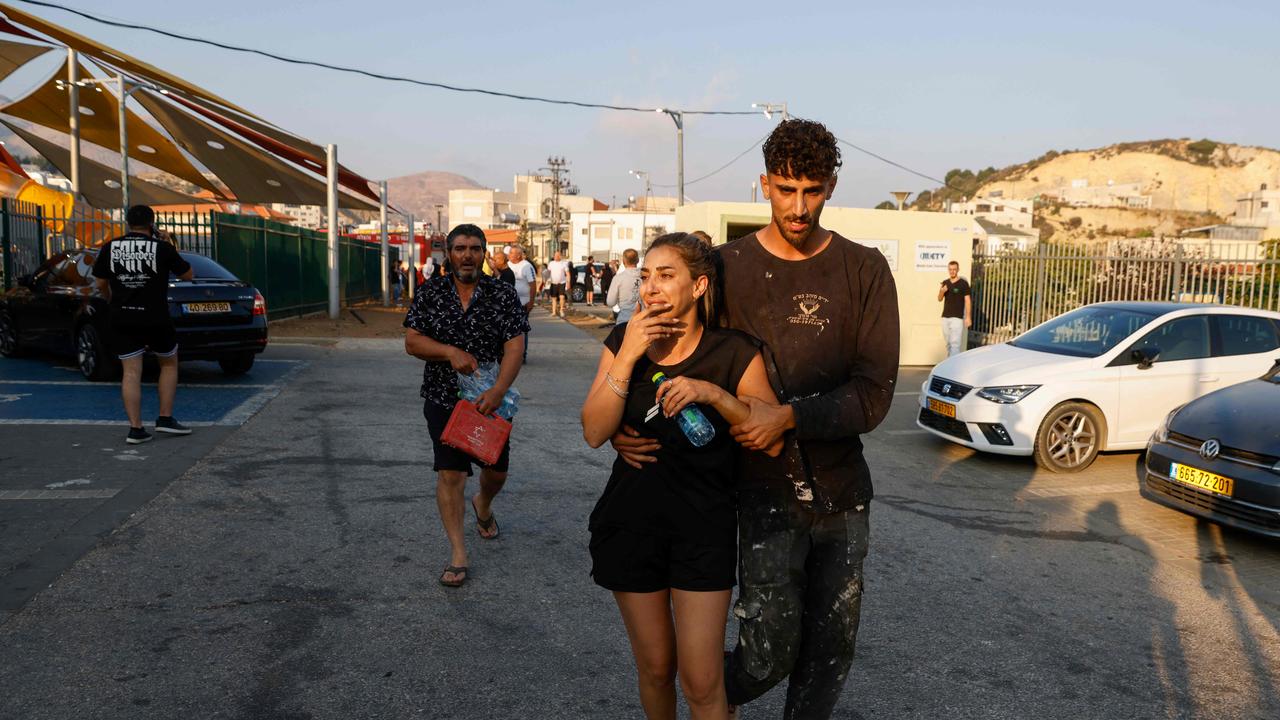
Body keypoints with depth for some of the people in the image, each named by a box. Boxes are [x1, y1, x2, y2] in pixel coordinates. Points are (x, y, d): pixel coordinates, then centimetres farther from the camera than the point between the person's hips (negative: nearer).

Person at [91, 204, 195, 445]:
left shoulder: (109, 248, 3)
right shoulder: (162, 248, -6)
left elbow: (101, 284, 10)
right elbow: (187, 275, 6)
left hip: (120, 319, 3)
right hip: (155, 318, -2)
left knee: (131, 372, 5)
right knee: (169, 363, 17)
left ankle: (135, 429, 2)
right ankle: (165, 418, 13)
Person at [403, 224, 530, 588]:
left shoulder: (503, 294, -4)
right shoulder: (430, 292, 0)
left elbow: (515, 347, -12)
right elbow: (411, 341, -3)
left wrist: (498, 390, -26)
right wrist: (450, 351, -21)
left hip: (490, 398, 1)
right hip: (443, 398, -1)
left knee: (496, 470, 13)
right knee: (450, 473, -6)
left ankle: (482, 505, 49)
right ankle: (457, 554, 4)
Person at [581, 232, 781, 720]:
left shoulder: (733, 353, -9)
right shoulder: (623, 341, -2)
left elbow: (772, 441, -12)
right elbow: (595, 432, -11)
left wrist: (714, 393, -26)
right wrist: (628, 355, -20)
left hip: (703, 528, -2)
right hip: (630, 524, 2)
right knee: (655, 666, 16)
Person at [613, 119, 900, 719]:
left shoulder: (865, 271, -2)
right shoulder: (729, 266, -5)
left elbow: (875, 393, -8)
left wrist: (789, 416, -23)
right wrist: (624, 426, -14)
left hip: (844, 491, 3)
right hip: (768, 493, -2)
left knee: (831, 649, 15)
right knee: (769, 652, -3)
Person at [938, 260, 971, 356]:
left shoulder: (963, 283, -4)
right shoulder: (945, 283, 10)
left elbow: (967, 300, -6)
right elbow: (940, 299, 10)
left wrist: (968, 317, -12)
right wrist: (942, 291, -13)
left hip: (957, 317, -5)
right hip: (945, 317, 6)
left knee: (955, 343, -12)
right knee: (948, 343, 12)